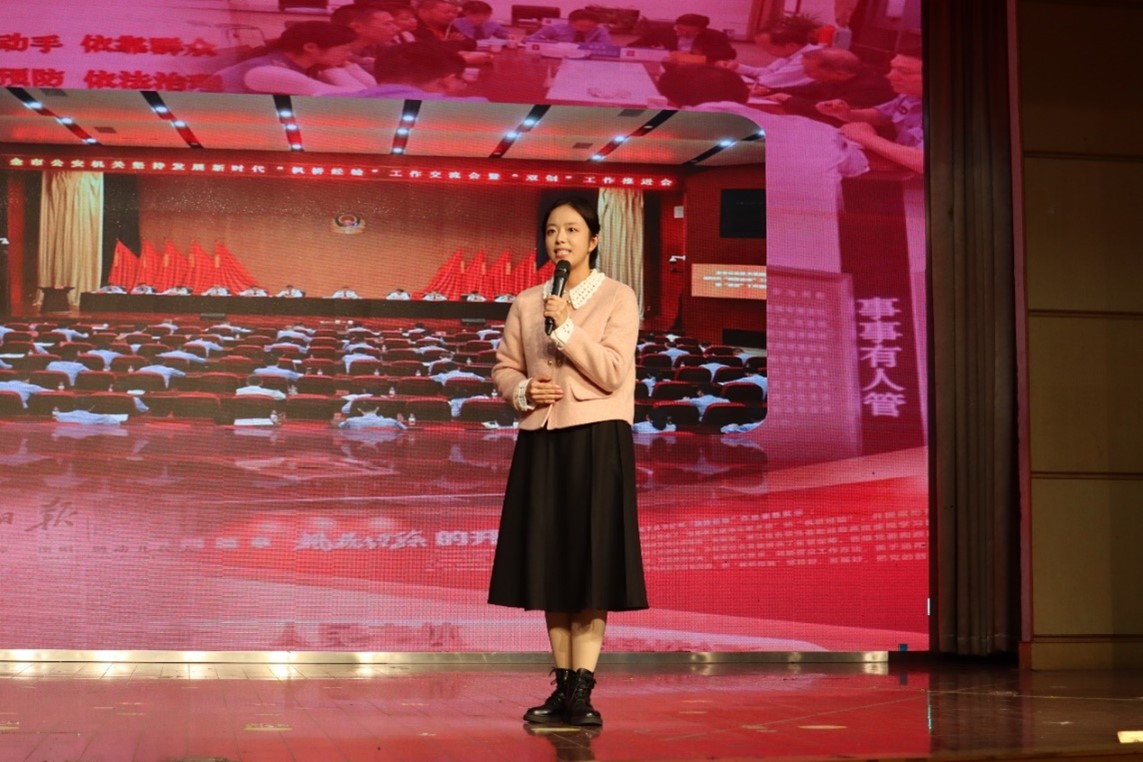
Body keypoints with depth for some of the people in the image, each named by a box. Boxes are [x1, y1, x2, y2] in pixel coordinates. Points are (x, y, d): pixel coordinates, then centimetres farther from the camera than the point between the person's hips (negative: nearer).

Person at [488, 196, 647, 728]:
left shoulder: (617, 298, 0)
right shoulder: (526, 303, 12)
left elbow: (612, 374, -10)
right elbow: (504, 368, 14)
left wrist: (566, 327, -17)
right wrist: (522, 391, -7)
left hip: (596, 440, -4)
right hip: (541, 441, 4)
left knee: (590, 562, -7)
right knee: (549, 564, 5)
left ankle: (582, 690, -6)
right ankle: (563, 686, 12)